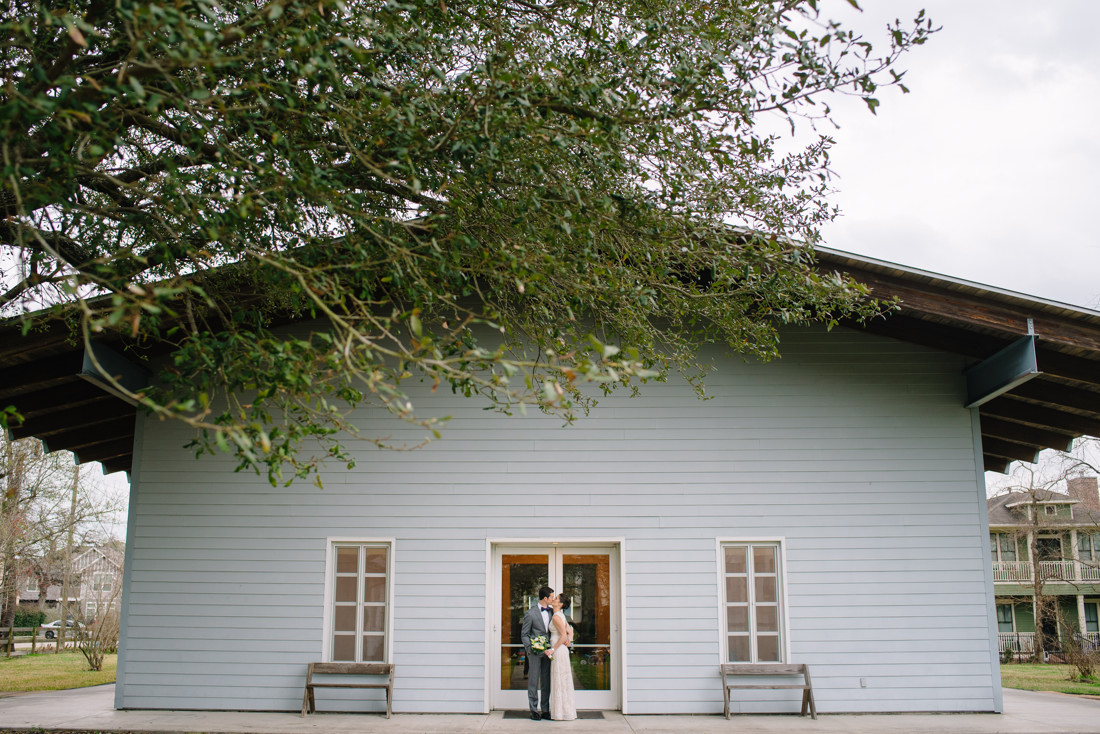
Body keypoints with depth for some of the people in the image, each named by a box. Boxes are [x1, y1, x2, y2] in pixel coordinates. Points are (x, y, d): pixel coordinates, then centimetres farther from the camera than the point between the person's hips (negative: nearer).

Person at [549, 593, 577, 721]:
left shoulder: (556, 617, -15)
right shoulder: (561, 615, 13)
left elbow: (563, 635, -21)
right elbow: (569, 631, 18)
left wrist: (553, 649, -16)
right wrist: (569, 641, 0)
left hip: (558, 651, -9)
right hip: (561, 650, 9)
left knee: (560, 681, -4)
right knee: (563, 681, 13)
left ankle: (563, 713, 1)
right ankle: (566, 710, 18)